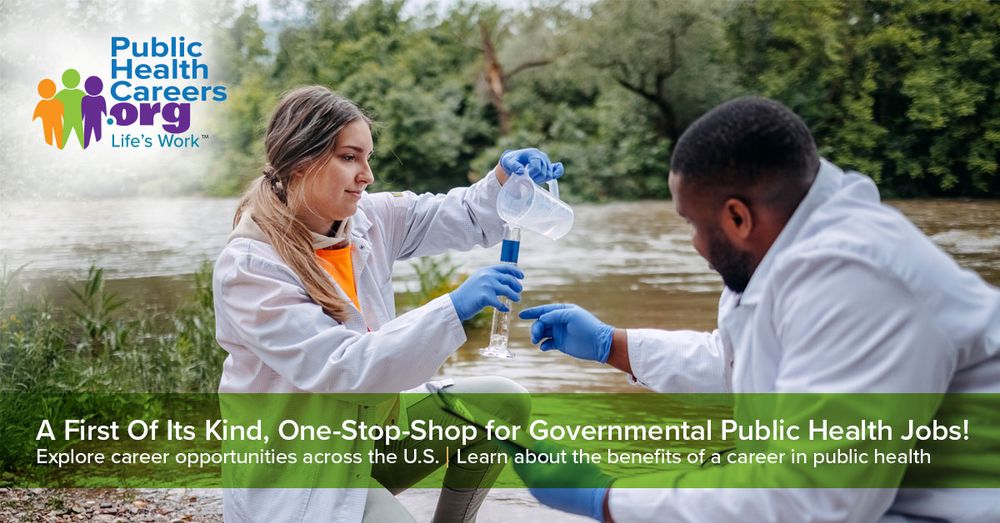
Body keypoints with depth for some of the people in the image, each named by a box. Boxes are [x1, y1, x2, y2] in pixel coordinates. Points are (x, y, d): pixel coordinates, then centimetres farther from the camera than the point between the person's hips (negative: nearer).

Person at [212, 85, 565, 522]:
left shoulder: (363, 219, -1)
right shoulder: (248, 268, -22)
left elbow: (462, 217, 6)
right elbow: (340, 369, -29)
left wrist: (506, 177, -17)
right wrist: (453, 309, -36)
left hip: (372, 419, 8)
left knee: (501, 405, -3)